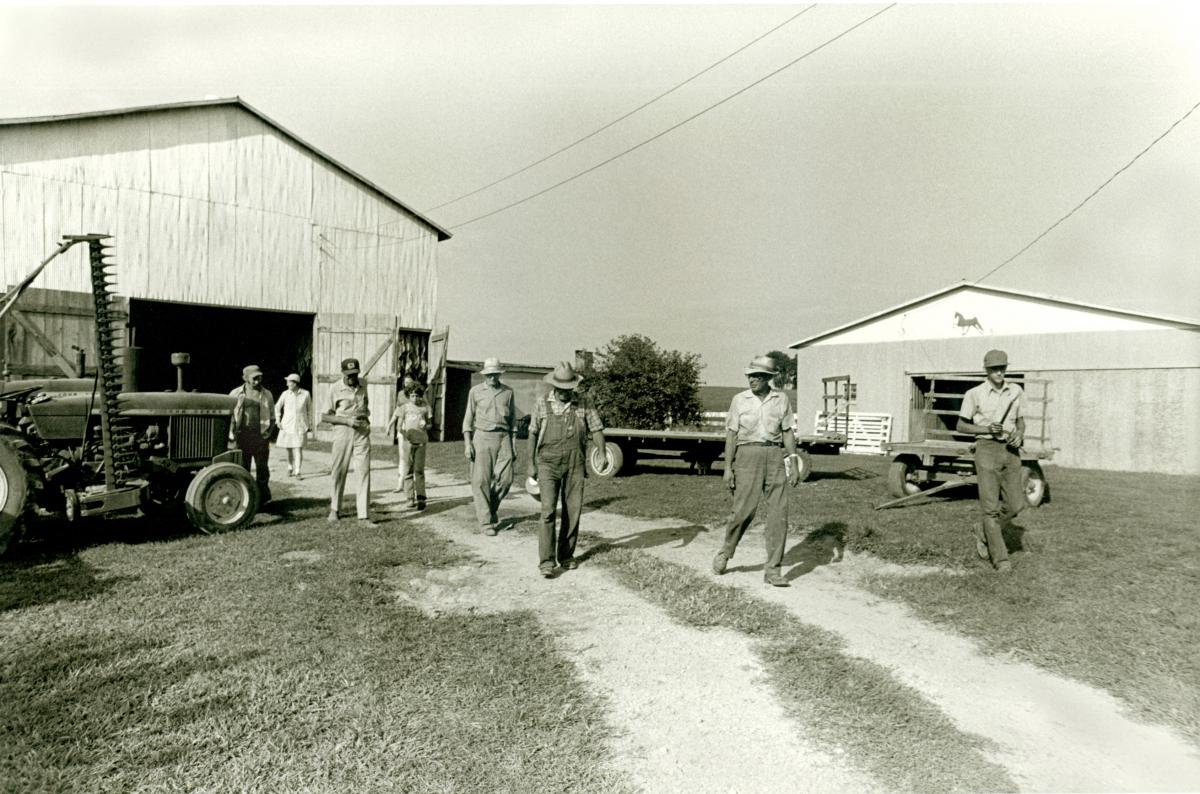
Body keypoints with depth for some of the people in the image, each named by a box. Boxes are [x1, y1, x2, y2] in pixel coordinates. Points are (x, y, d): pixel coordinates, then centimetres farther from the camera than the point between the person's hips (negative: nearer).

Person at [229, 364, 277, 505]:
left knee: (262, 467, 2)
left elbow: (272, 416, 13)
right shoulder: (235, 394, 6)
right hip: (242, 435, 0)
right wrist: (231, 433, -3)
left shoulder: (266, 394, 8)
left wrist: (269, 431, -1)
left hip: (260, 436, 0)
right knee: (242, 469, 5)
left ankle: (262, 497, 12)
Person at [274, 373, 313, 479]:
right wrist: (278, 420, 7)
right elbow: (277, 407, 14)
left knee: (298, 449, -8)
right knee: (289, 449, 8)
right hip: (287, 425, 1)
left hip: (300, 426, -1)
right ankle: (290, 468, 28)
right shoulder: (285, 394, 0)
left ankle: (297, 472, -4)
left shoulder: (306, 394, -2)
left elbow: (309, 410, 9)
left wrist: (310, 424, 9)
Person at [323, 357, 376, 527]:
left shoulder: (363, 387, 8)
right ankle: (335, 509, 28)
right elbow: (325, 417, -2)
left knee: (363, 473, -5)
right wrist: (347, 420, -14)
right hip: (342, 433, -2)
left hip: (362, 434, 2)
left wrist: (365, 414, 3)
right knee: (339, 473, 7)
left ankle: (364, 516, -5)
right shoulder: (335, 390, -3)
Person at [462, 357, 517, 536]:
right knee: (481, 480, -4)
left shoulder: (508, 392, 9)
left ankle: (489, 510, 20)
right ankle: (486, 521, 3)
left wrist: (514, 445, 9)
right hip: (482, 437, -2)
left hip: (503, 437, 2)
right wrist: (467, 443, -2)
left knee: (505, 478, -5)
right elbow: (468, 417, 6)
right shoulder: (475, 391, 5)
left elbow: (513, 420, 14)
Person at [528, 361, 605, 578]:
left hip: (575, 464, 2)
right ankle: (546, 561, -10)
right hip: (548, 462, -1)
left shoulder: (584, 404, 2)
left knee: (573, 511, 5)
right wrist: (531, 463, 9)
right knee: (548, 510, -11)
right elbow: (533, 434, 9)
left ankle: (566, 555, 20)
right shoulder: (542, 404, 2)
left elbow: (596, 430, 0)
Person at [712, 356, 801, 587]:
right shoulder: (739, 399, 3)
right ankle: (725, 553, 20)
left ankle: (773, 570, 4)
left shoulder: (781, 399, 7)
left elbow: (788, 432, 9)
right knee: (743, 509, -5)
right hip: (747, 455, -2)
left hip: (774, 456, 2)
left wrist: (794, 463, 2)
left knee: (778, 512, -3)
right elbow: (731, 434, 3)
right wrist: (728, 466, -2)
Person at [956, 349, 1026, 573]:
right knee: (991, 505, -5)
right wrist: (987, 429, -16)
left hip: (1011, 450, 4)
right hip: (987, 449, -4)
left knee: (1014, 505, 2)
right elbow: (961, 426, 0)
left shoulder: (1016, 391, 6)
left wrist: (1020, 434, -6)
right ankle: (1000, 557, 4)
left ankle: (983, 531, 29)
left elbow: (1020, 421, 17)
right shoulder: (974, 394, -5)